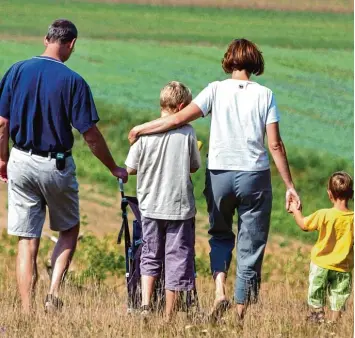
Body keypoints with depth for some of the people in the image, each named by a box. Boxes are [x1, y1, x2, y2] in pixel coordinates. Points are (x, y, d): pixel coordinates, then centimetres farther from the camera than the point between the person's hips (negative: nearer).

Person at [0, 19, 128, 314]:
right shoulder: (73, 81, -11)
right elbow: (91, 136, -8)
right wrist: (115, 169, 4)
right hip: (57, 166, -2)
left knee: (27, 242, 6)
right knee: (69, 231, 20)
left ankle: (27, 314, 3)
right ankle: (54, 291, 1)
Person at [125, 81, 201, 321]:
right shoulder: (187, 132, -7)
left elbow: (130, 169, 0)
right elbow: (194, 167, 3)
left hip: (151, 207, 2)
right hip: (180, 207, -2)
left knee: (150, 256, 17)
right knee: (177, 259, 7)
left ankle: (145, 306, 3)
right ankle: (169, 316, 9)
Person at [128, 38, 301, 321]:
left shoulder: (217, 90, -1)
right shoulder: (265, 95, -1)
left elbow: (179, 119, -9)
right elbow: (275, 145, -4)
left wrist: (140, 129, 3)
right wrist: (290, 186, 1)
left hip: (219, 175, 1)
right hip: (255, 175, -1)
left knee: (220, 236, 21)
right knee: (250, 246, 8)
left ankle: (220, 290, -2)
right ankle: (241, 311, 7)